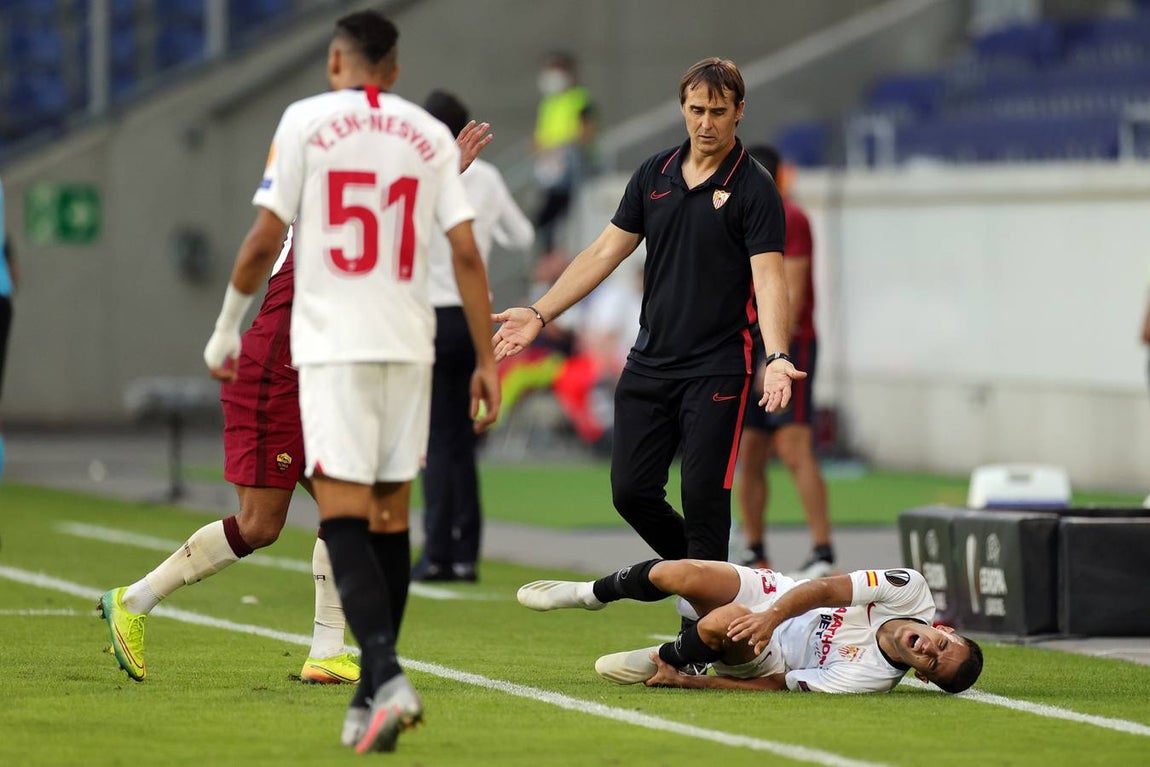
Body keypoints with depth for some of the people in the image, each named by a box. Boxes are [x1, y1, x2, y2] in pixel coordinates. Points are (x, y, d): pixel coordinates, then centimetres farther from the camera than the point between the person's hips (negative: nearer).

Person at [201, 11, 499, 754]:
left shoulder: (306, 121, 0)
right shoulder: (431, 136, 8)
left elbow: (265, 241, -3)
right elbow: (467, 255, 3)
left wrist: (227, 329, 11)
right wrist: (487, 362, 7)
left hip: (332, 346, -3)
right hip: (408, 344, 4)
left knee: (344, 517, -7)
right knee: (390, 513, 12)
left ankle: (386, 677, -26)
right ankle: (374, 693, 18)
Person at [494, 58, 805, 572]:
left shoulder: (753, 189, -8)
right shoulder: (654, 174, 8)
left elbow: (768, 277, -17)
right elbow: (605, 252, 12)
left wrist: (777, 357, -32)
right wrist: (538, 314, 5)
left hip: (716, 371, -5)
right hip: (649, 364, 5)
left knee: (703, 499, -6)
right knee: (631, 491, 4)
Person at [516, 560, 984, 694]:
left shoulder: (871, 679, -26)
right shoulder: (911, 593, -19)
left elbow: (778, 685, -23)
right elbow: (828, 590, -18)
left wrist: (687, 683, -22)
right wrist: (772, 617, -37)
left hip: (764, 658, -4)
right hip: (772, 595, 4)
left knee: (722, 625, -39)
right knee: (675, 574, -19)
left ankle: (664, 662, -4)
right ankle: (591, 594, 15)